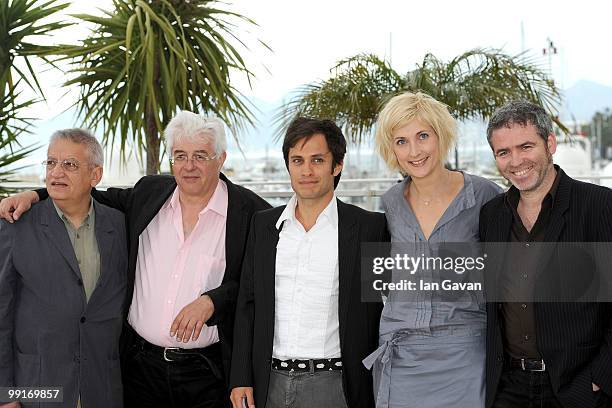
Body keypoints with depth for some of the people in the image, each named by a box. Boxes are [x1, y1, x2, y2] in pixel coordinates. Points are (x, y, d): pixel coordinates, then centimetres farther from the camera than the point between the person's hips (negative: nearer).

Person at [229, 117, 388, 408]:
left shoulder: (369, 227, -4)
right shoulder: (263, 224, 7)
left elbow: (378, 313, -1)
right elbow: (247, 304, 9)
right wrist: (241, 379, 4)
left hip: (332, 384, -3)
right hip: (270, 383, 3)